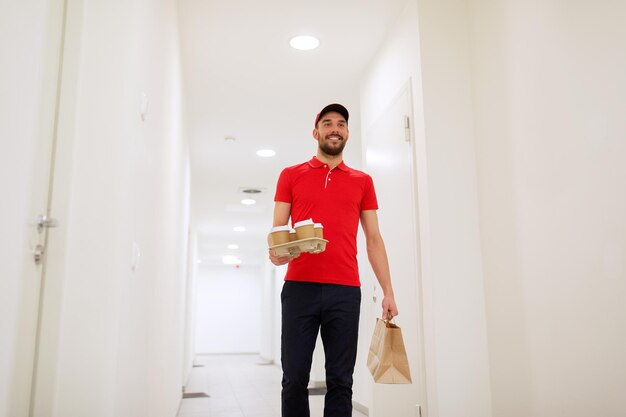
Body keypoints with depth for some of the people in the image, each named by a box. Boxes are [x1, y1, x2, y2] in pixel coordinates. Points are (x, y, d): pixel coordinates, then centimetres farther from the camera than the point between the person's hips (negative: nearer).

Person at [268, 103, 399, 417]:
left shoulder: (362, 181, 14)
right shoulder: (291, 175, 11)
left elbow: (374, 239, 13)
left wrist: (388, 292, 6)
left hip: (345, 291, 1)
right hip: (299, 288, -1)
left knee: (340, 381, 3)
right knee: (295, 378, 1)